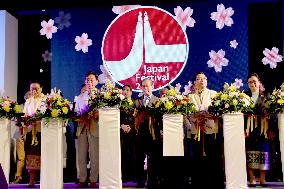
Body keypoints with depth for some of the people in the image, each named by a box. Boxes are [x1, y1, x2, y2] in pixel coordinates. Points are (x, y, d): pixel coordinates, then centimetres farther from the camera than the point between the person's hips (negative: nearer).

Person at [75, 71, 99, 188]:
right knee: (81, 156, 6)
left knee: (94, 156, 0)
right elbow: (75, 112, 19)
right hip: (82, 128, 4)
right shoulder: (80, 98, 19)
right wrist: (79, 117, -1)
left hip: (94, 129, -4)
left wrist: (97, 115, -23)